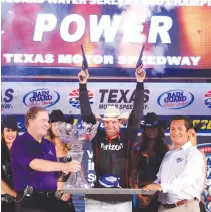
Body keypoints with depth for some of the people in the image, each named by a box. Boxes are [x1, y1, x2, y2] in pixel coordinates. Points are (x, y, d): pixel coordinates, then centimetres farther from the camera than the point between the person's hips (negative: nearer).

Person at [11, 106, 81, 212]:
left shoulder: (49, 145, 18)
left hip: (50, 197, 6)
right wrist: (65, 166, -34)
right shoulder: (20, 143, -6)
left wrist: (62, 187, 2)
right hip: (29, 199, -6)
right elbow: (35, 164, -23)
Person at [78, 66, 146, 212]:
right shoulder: (97, 137, 3)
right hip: (96, 200, 0)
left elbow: (137, 113, -3)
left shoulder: (127, 138, 1)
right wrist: (83, 85, -6)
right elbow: (87, 114, 0)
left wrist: (140, 83, -9)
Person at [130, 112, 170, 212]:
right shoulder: (137, 149, 6)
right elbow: (132, 176, 5)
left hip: (160, 194, -1)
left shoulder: (166, 148, 2)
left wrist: (154, 194, -8)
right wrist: (139, 196, -7)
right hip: (141, 193, 2)